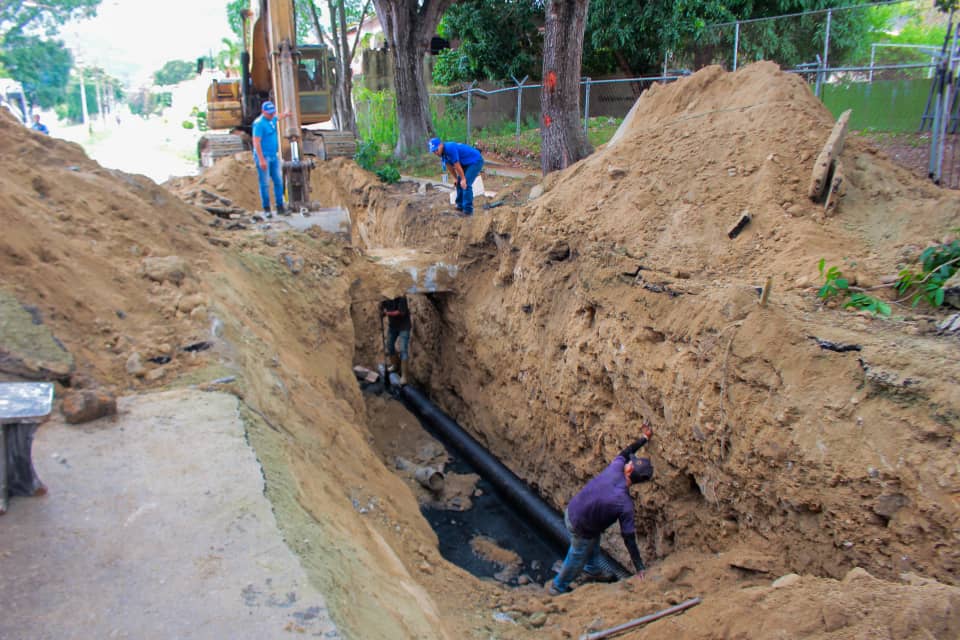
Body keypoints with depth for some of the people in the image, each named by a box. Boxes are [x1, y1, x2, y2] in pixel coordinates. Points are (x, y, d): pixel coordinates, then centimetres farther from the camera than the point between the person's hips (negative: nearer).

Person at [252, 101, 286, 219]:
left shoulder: (272, 119, 10)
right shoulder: (259, 123, -15)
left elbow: (277, 117, 38)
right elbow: (256, 143, -20)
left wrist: (285, 114, 55)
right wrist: (261, 160, -24)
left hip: (274, 156, 8)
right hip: (263, 156, -8)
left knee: (278, 181, 6)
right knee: (264, 184, -4)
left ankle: (280, 207, 12)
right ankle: (266, 209, 3)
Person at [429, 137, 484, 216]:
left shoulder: (450, 148, -30)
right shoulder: (443, 152, -2)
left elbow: (457, 165, -25)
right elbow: (449, 166, 9)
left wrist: (463, 179, -18)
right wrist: (455, 178, 8)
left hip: (476, 161, -9)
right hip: (466, 163, 10)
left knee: (466, 184, -17)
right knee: (459, 183, 11)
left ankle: (468, 210, -11)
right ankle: (460, 205, 23)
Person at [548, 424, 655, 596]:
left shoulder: (615, 467, -21)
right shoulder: (625, 505, -30)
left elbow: (625, 452, 3)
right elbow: (629, 539, -20)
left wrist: (644, 438, 16)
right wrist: (639, 569, -8)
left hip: (571, 510, 6)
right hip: (581, 529, -6)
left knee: (593, 544, 34)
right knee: (577, 560, 22)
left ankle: (593, 570, 62)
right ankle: (557, 588, 47)